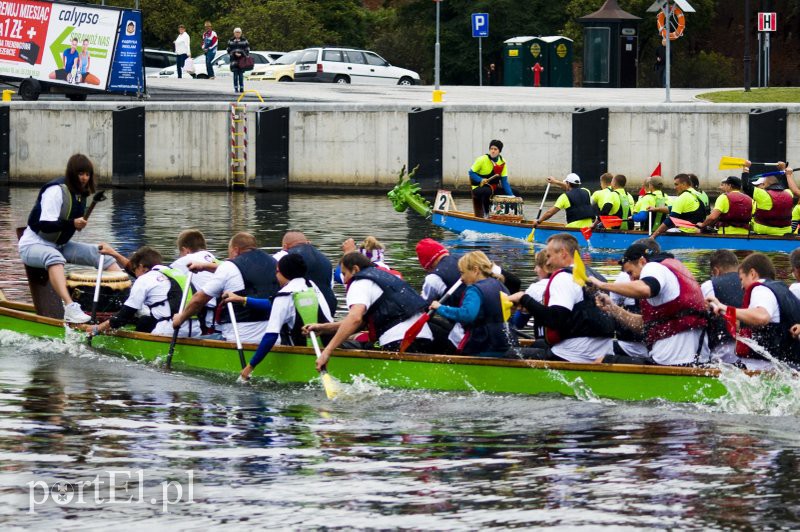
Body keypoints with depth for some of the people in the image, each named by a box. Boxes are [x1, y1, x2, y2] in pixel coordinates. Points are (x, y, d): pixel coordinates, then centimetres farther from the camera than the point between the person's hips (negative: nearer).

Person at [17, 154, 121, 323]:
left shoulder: (81, 192, 6)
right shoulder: (56, 190, -21)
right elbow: (45, 225, -28)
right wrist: (72, 223, -37)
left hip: (58, 246, 9)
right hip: (33, 244, -9)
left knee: (99, 253, -1)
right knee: (54, 257, -41)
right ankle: (70, 308, -59)